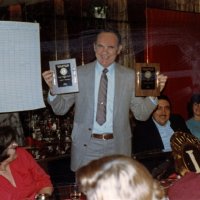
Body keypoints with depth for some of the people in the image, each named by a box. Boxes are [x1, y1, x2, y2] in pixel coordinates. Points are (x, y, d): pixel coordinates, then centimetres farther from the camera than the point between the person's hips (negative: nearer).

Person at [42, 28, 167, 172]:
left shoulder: (129, 76, 3)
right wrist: (53, 89, -15)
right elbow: (61, 109, 4)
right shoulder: (79, 73, 0)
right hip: (86, 146, -1)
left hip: (117, 147, 1)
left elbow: (141, 114, 4)